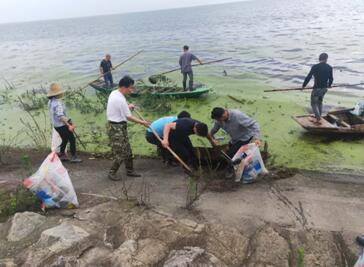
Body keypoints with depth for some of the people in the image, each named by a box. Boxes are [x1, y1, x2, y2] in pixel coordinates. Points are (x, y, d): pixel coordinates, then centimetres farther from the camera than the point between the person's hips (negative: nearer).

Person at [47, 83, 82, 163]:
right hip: (62, 125, -9)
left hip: (56, 125, 9)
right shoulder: (57, 103, -23)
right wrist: (69, 125, -30)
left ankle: (62, 155, 29)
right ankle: (73, 157, 3)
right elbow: (60, 116, -30)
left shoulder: (50, 102, 7)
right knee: (72, 139, 0)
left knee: (65, 140, 23)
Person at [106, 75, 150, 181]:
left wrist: (128, 107, 13)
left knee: (127, 150, 16)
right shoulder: (120, 100, -23)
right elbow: (129, 117, -18)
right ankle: (112, 173, 13)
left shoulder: (114, 93, 6)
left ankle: (130, 170, 27)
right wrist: (142, 122, -8)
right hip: (116, 128, -10)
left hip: (119, 126, 10)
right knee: (119, 153, -2)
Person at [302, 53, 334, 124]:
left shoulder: (315, 67, -13)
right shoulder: (329, 68, -1)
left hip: (317, 88, -5)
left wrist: (304, 85, 1)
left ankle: (318, 119, -4)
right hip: (324, 88, 5)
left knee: (314, 103, 5)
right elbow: (331, 78, 8)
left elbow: (308, 77, -11)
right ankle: (319, 116, 34)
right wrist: (329, 85, 29)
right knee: (320, 102, 25)